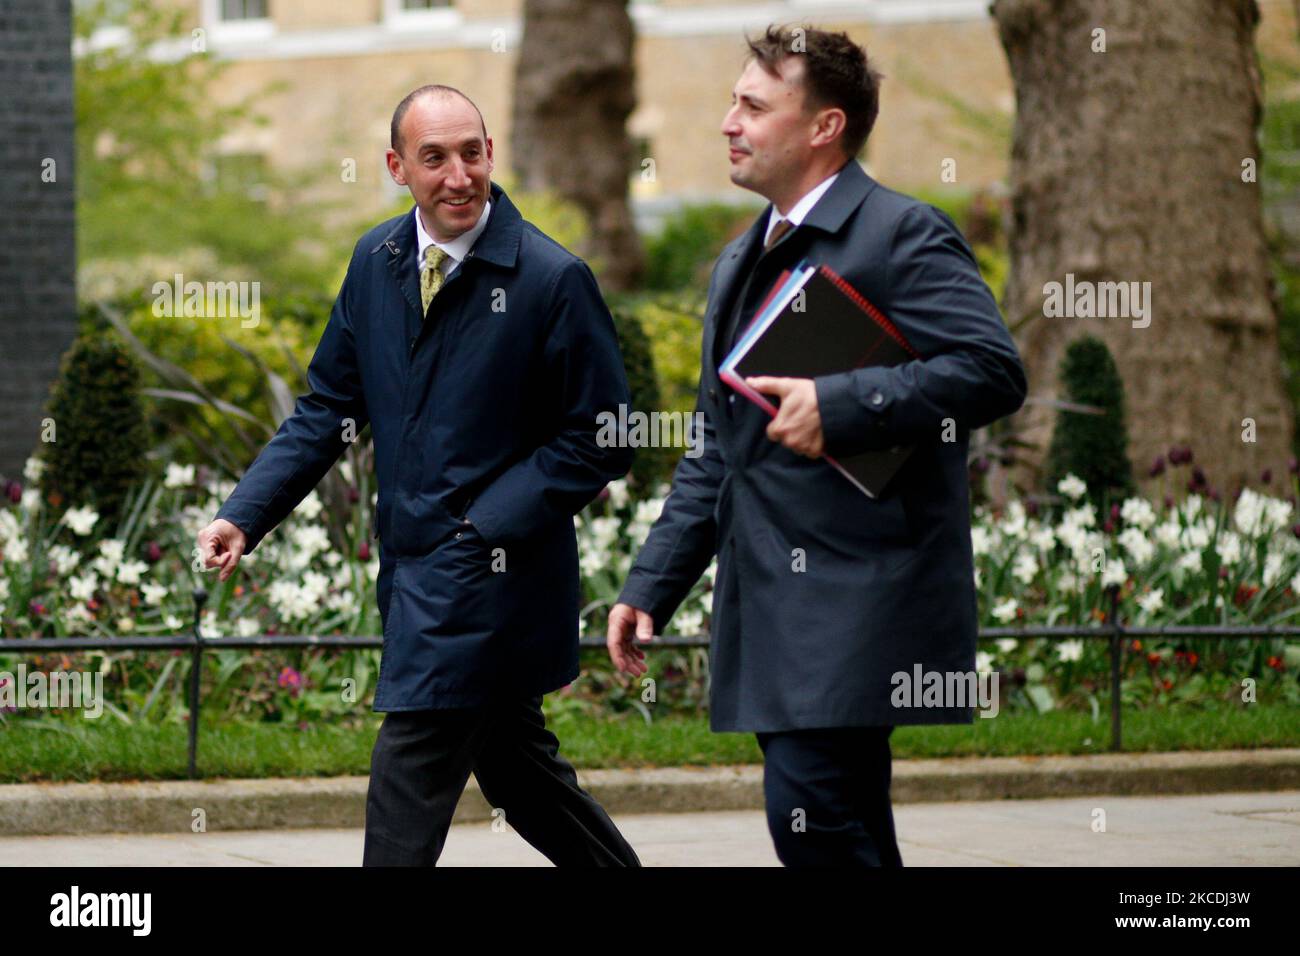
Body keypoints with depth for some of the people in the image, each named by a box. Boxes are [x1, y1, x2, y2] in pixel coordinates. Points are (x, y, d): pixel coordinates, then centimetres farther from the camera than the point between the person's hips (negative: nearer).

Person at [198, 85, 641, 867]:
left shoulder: (553, 279, -12)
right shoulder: (377, 263, 7)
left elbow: (600, 443, -10)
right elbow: (329, 409, 12)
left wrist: (486, 528, -17)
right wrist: (244, 516, 0)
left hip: (487, 573, -7)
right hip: (412, 568, 7)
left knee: (408, 785, -9)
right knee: (513, 765, 18)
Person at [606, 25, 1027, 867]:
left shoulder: (902, 235, -6)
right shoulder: (742, 262, 22)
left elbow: (993, 372, -18)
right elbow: (717, 451, 26)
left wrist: (840, 405, -22)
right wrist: (651, 587, 18)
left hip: (856, 598, -9)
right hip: (770, 606, 9)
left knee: (812, 812, -19)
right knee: (846, 829, 9)